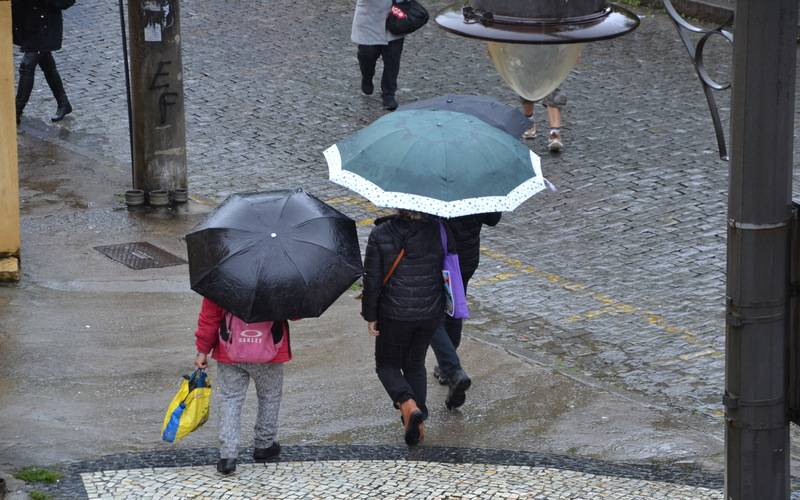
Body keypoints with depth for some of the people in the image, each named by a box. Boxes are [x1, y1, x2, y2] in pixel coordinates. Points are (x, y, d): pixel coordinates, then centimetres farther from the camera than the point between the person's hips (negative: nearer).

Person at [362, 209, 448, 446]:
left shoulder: (380, 234, -13)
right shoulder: (436, 229, -9)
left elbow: (372, 280, -10)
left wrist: (370, 316, -1)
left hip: (394, 313, -3)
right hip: (430, 311, 3)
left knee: (387, 364, 16)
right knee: (415, 364, 21)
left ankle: (408, 404, -11)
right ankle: (419, 421, 14)